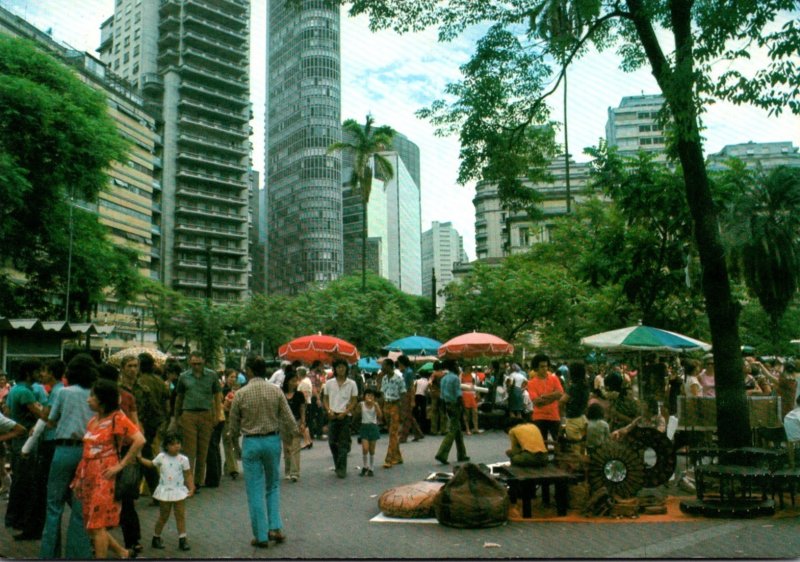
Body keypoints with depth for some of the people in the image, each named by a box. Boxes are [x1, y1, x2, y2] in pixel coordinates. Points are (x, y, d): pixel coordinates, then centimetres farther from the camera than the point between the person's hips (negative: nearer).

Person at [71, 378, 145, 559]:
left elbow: (140, 440, -20)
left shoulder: (117, 418, -10)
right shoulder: (92, 420, 12)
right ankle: (124, 554, 26)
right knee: (91, 527, 11)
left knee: (97, 526, -4)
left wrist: (121, 465, -17)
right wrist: (80, 478, 15)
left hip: (105, 477, -8)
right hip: (89, 476, 8)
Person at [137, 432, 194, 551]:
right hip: (165, 492, 0)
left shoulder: (183, 459, -7)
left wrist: (191, 488, -8)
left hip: (179, 491, 0)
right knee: (163, 517, 10)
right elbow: (151, 464, 15)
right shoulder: (161, 457, -4)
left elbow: (188, 475, -1)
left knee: (181, 516, 4)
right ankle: (156, 538, 28)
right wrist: (140, 458, 6)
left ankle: (182, 539, 12)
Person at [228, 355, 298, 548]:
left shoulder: (241, 394, -8)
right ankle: (275, 527, 9)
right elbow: (288, 419, -3)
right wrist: (297, 432, 15)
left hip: (251, 442, -2)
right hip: (273, 440, 2)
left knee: (255, 490, 7)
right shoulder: (276, 391, -5)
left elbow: (234, 424, 2)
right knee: (273, 486, 19)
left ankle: (261, 536, 11)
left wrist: (234, 435, 22)